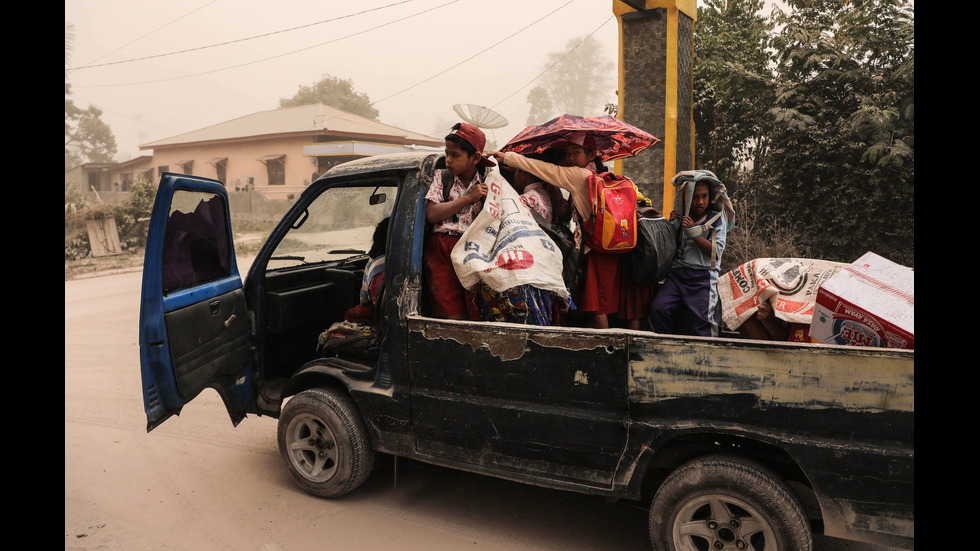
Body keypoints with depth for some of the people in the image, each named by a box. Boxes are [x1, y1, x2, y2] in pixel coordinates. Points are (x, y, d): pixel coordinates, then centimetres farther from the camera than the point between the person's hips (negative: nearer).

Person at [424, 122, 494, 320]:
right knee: (451, 316, -10)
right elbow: (432, 214, 0)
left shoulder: (486, 183, 14)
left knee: (477, 314, -11)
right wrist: (469, 198, -1)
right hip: (441, 249, 0)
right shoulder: (441, 177, 15)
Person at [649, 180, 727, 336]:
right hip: (677, 273, 3)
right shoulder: (680, 219, 15)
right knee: (658, 309, -18)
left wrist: (693, 231, -9)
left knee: (699, 322, -12)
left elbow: (716, 251, -3)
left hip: (703, 277, -3)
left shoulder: (716, 219, 7)